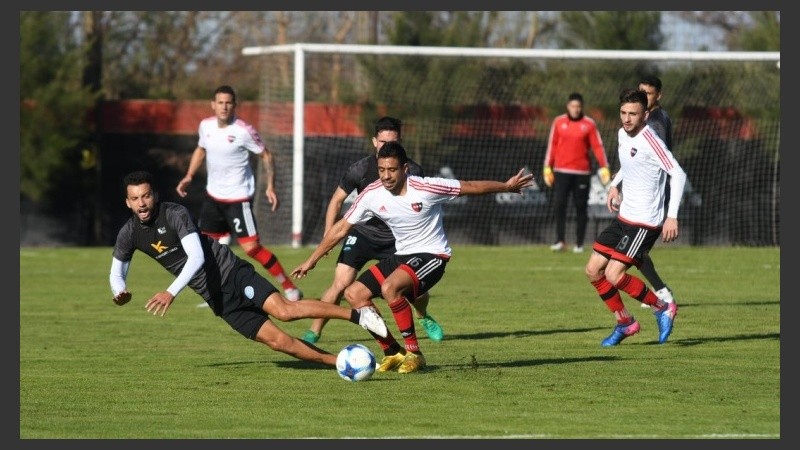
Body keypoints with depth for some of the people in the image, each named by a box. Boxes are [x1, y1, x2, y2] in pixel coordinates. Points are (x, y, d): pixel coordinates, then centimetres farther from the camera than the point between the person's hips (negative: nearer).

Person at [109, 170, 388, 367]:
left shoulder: (175, 215, -16)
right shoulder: (129, 234, 1)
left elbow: (197, 257, -25)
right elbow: (117, 273, 15)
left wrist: (171, 293, -36)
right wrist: (120, 293, -9)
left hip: (232, 274, -5)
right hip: (218, 299, 5)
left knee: (284, 310, -27)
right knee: (276, 340, -6)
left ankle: (358, 314, -19)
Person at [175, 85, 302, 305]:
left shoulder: (244, 131, -17)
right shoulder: (206, 126, 1)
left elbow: (265, 155, -7)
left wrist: (270, 186, -15)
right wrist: (189, 176, 10)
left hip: (238, 197, -7)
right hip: (213, 195, 7)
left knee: (251, 247, -14)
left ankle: (290, 289, -5)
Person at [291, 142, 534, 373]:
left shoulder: (425, 188, -21)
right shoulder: (372, 194, -8)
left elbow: (471, 187, -8)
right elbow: (341, 228, 2)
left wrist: (507, 186, -2)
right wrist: (311, 260, 5)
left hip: (432, 255, -7)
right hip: (402, 256, 7)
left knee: (390, 288, -32)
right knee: (354, 294, -4)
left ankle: (414, 353, -16)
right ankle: (393, 353, 4)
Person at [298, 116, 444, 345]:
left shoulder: (412, 171, -12)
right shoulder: (360, 169, -14)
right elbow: (337, 200, -2)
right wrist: (329, 235, -8)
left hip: (396, 238, 1)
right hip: (362, 234, -1)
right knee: (340, 285, -17)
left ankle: (424, 318, 32)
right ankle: (314, 332, -4)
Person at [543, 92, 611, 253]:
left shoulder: (589, 124, 1)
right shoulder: (558, 122, 6)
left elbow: (597, 146, -2)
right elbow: (552, 145, 9)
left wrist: (604, 167, -11)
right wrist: (547, 168, 6)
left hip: (582, 172, -1)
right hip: (561, 171, 1)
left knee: (581, 207, 2)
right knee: (559, 205, -7)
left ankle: (579, 243, 9)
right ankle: (560, 240, -3)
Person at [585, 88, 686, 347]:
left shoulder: (649, 140, -20)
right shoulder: (623, 134, 7)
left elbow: (678, 174, -25)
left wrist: (672, 216, -30)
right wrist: (614, 185, 18)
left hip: (645, 221, -9)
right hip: (624, 216, 9)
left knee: (614, 275, -16)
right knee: (593, 270, 6)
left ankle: (662, 308, 4)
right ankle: (624, 323, 20)